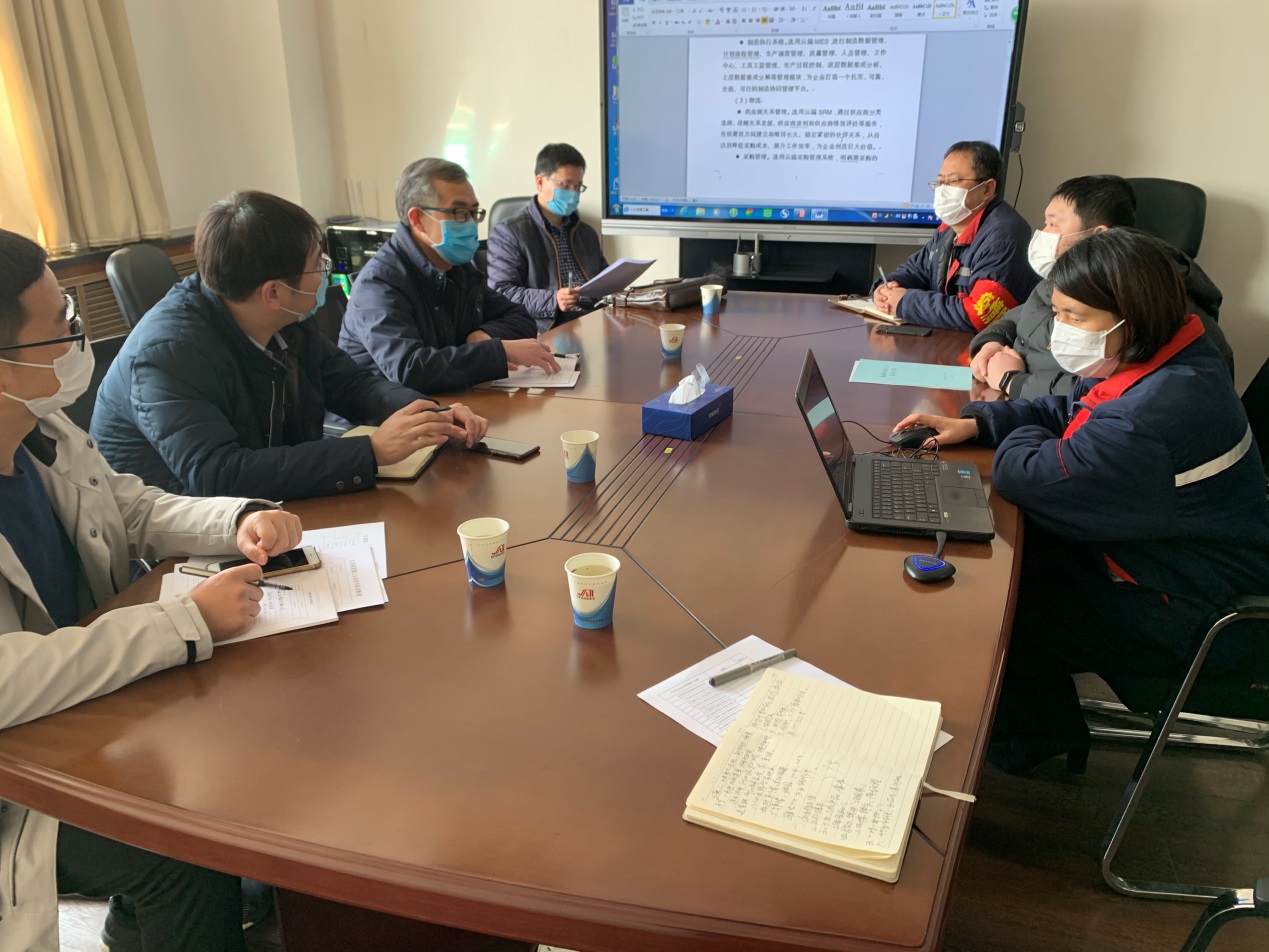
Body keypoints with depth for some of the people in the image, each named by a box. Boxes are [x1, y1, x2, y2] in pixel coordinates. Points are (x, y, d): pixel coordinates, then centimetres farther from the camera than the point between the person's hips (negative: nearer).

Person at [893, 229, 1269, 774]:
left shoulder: (1156, 418, -37)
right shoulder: (1170, 361, -2)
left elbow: (1024, 478, -31)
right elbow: (1064, 413, 12)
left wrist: (1022, 440, -7)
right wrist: (972, 424, -1)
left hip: (1194, 620, -10)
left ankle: (1028, 743, 26)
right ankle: (1041, 728, 25)